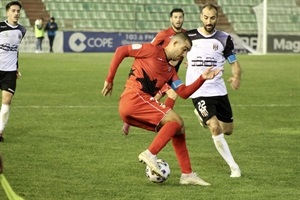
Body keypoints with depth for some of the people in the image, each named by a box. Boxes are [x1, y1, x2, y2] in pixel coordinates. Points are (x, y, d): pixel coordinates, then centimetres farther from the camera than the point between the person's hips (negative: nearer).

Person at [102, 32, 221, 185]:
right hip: (133, 98, -9)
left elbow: (184, 93, 16)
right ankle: (150, 155, -21)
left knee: (178, 128, 10)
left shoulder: (170, 71, 25)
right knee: (176, 120, -14)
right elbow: (121, 51, -1)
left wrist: (202, 78, 4)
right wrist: (109, 79, -1)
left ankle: (187, 174, 11)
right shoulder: (153, 50, 2)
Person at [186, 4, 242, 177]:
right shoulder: (189, 37, -1)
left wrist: (237, 76, -22)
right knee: (215, 128, -18)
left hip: (219, 90, 3)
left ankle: (203, 116, 40)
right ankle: (234, 167, -7)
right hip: (199, 91, -3)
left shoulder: (224, 39, -1)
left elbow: (234, 63, 0)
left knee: (228, 130, 8)